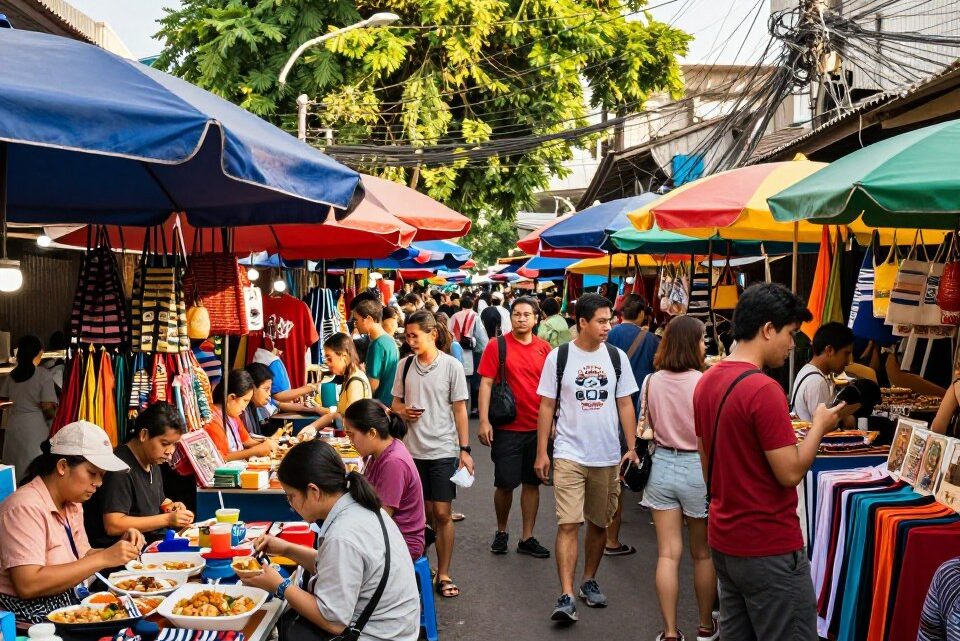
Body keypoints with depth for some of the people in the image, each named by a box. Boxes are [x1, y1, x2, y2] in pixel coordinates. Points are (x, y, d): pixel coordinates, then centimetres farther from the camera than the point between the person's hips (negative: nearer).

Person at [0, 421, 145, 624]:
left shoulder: (72, 504, 9)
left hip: (69, 605, 8)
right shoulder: (26, 507, -18)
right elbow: (28, 585, -26)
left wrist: (120, 549, -5)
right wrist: (103, 558, -25)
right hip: (31, 619, -8)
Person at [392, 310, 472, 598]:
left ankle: (444, 575, 8)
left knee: (442, 513, -2)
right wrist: (403, 411, -10)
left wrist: (465, 449, -5)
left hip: (443, 449, -3)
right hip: (413, 449, 3)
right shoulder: (404, 365, 4)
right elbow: (396, 402, 14)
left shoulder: (452, 366, -5)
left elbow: (459, 410, -2)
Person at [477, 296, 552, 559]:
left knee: (532, 482, 9)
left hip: (538, 428, 3)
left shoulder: (544, 348, 4)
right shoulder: (497, 346, -5)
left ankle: (527, 538, 19)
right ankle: (501, 531, 25)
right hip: (507, 428, -3)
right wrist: (484, 421, -13)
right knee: (505, 483, 3)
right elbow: (486, 383, -6)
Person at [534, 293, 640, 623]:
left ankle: (589, 581, 30)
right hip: (569, 455, -3)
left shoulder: (616, 357, 3)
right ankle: (567, 596, -10)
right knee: (568, 524, -10)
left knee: (599, 523, 13)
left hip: (608, 456, 3)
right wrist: (541, 452, -1)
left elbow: (625, 404, 7)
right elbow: (547, 406, 1)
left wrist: (632, 447, 1)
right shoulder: (559, 357, -3)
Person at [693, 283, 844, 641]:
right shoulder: (764, 390, -21)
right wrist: (819, 426, -4)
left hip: (723, 540, 9)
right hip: (769, 547, -9)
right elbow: (790, 473, -18)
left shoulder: (707, 381, 6)